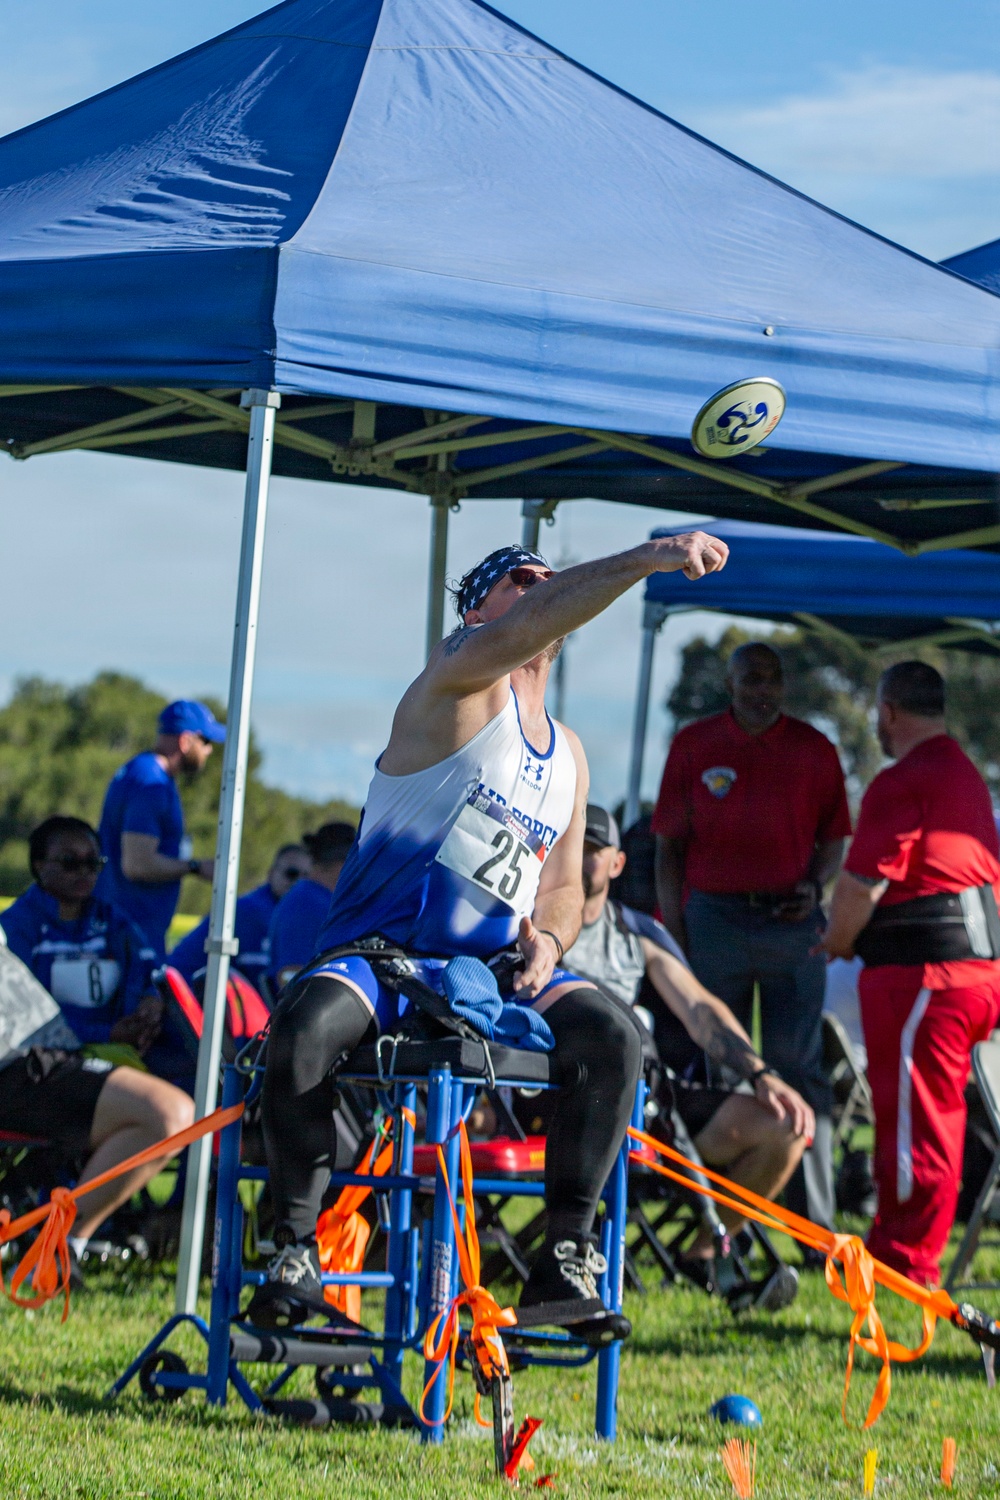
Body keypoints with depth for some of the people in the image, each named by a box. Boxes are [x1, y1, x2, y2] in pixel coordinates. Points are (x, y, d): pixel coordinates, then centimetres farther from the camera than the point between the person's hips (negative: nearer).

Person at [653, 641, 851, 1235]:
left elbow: (833, 839, 13)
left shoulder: (814, 750, 7)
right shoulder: (694, 745, 7)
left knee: (799, 1069, -5)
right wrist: (671, 934, 1)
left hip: (791, 920, 0)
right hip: (713, 917, 1)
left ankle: (817, 1226, -5)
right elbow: (670, 844, 8)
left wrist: (815, 886, -8)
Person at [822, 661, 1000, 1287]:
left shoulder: (904, 782, -13)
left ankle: (907, 1261, -1)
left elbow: (864, 883, -16)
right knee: (934, 1116, 15)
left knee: (915, 1121, -5)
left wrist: (838, 941, 4)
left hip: (924, 970, -10)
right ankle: (895, 1245, 23)